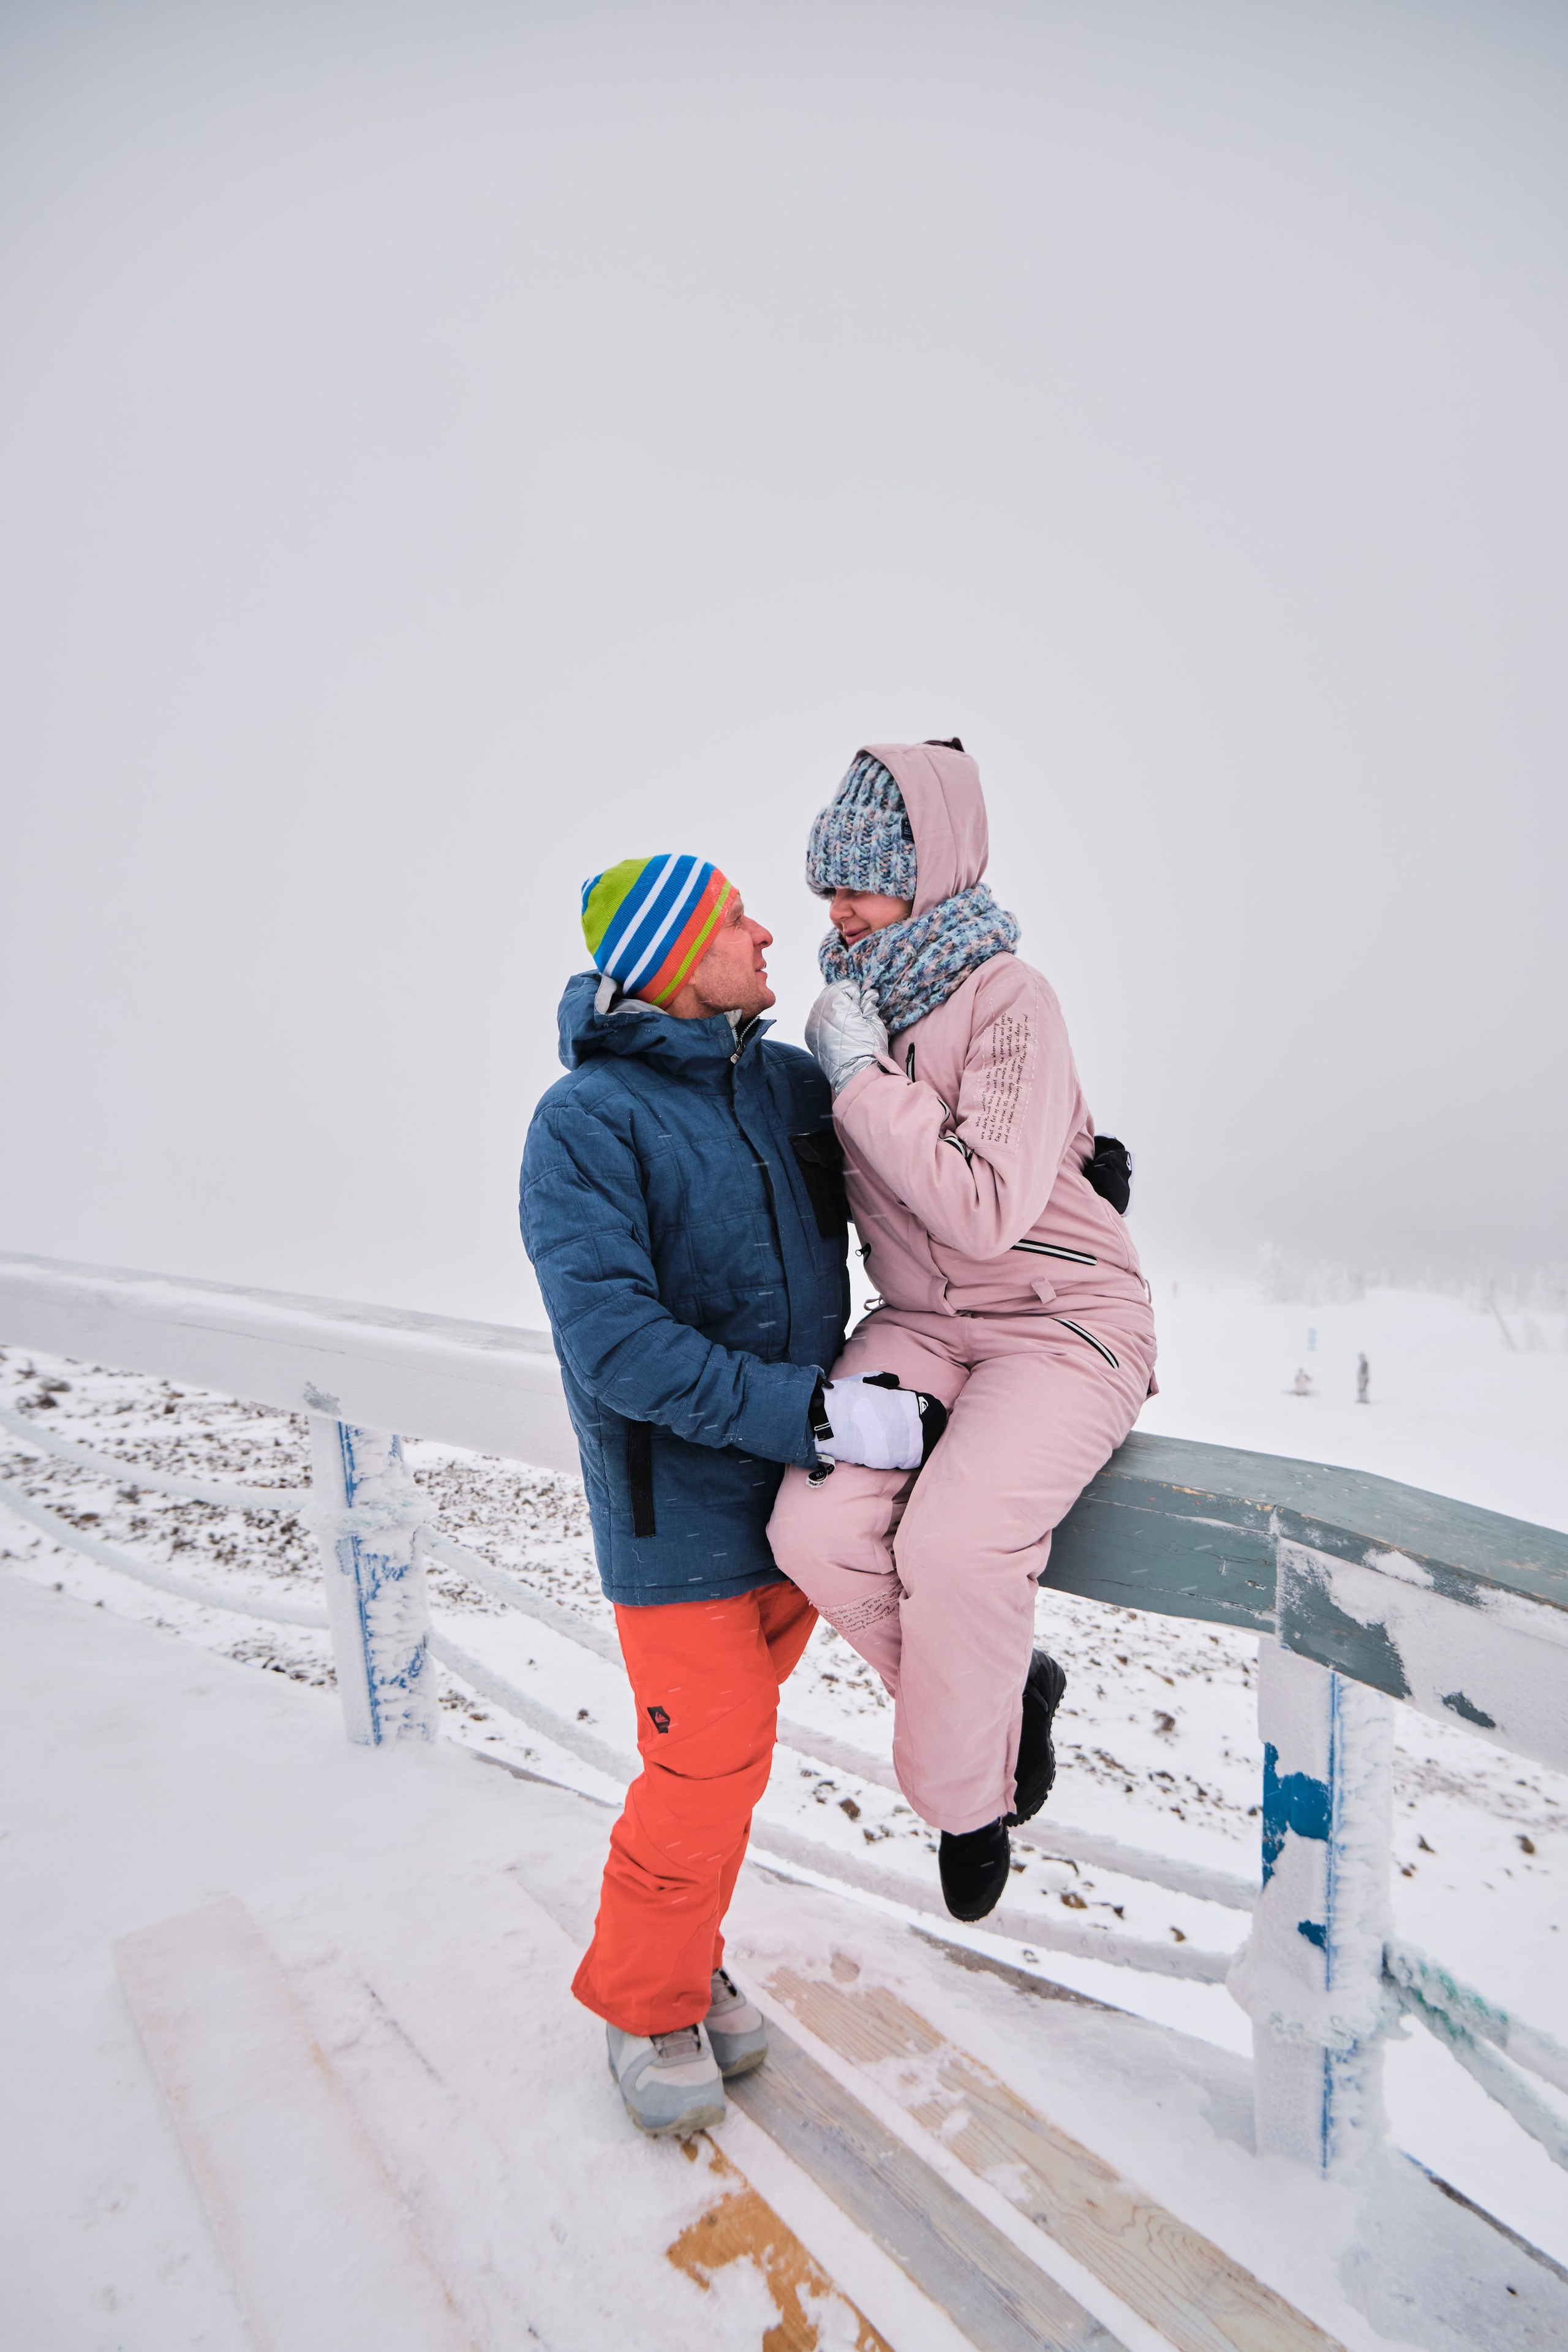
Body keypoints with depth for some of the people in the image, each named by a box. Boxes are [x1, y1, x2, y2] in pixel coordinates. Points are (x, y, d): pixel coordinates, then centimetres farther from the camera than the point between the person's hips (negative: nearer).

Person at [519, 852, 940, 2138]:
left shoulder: (789, 1083, 3)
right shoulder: (586, 1122, -16)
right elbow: (614, 1344, -24)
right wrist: (818, 1413, -28)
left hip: (798, 1489, 6)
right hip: (680, 1509, -6)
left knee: (734, 1747, 18)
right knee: (705, 1767, 2)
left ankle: (690, 1961, 43)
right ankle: (644, 1999, 32)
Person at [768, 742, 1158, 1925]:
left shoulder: (1008, 997, -14)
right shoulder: (859, 996, 7)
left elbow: (984, 1212, -24)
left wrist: (860, 1071, -19)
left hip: (1065, 1318, -5)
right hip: (921, 1321, 6)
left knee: (951, 1542, -28)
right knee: (816, 1525, -18)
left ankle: (967, 1790, 6)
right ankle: (1008, 1686, 11)